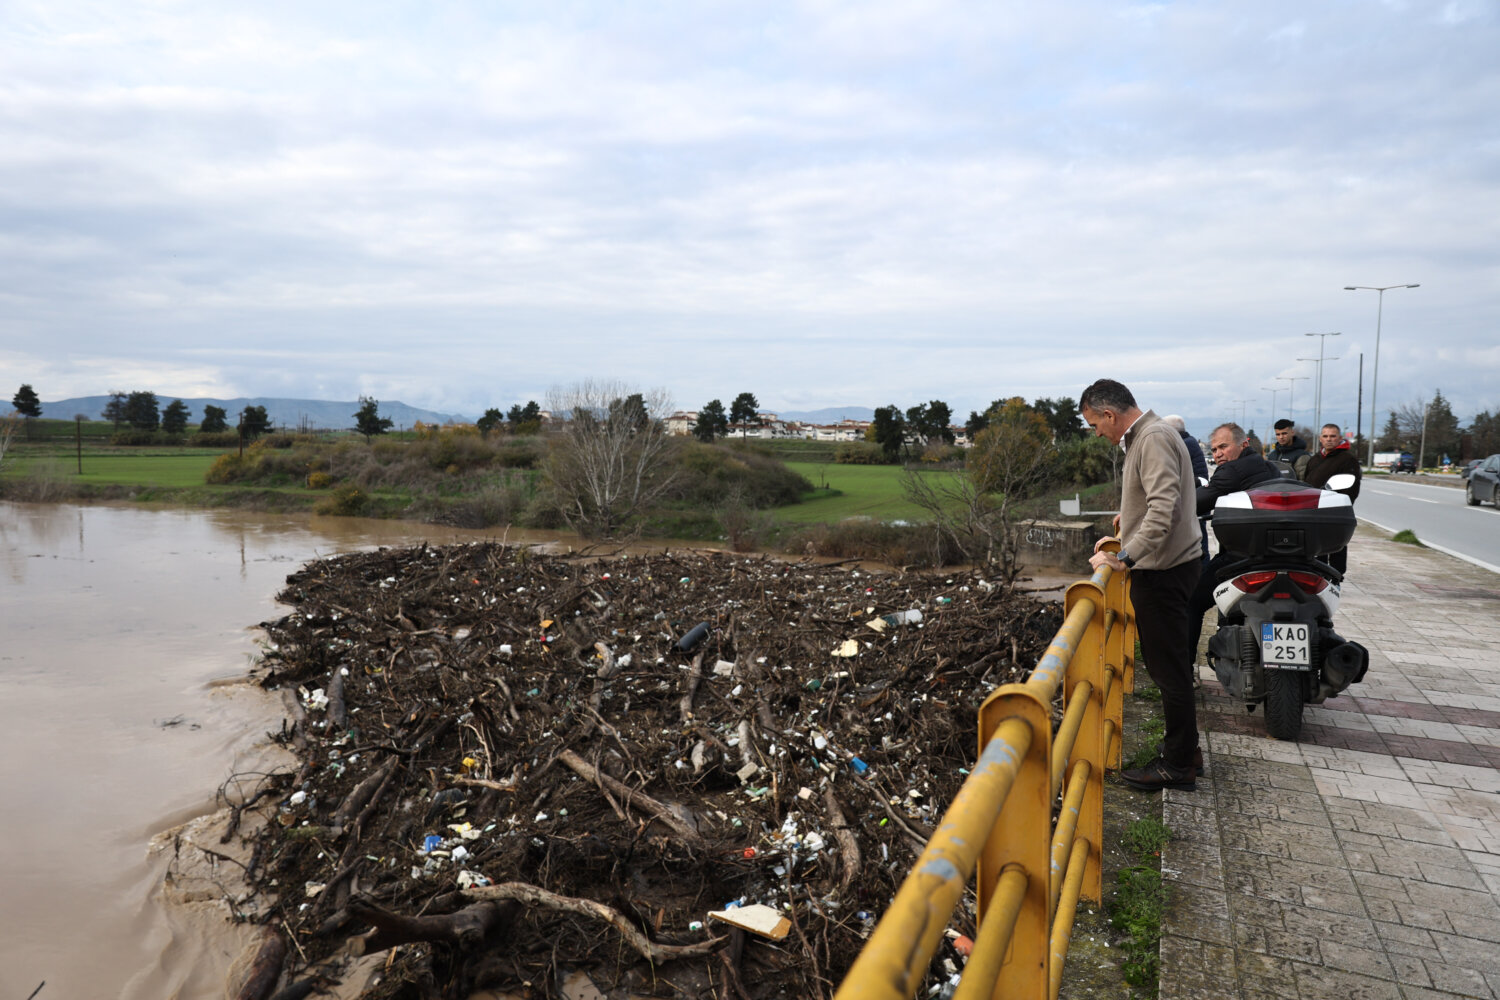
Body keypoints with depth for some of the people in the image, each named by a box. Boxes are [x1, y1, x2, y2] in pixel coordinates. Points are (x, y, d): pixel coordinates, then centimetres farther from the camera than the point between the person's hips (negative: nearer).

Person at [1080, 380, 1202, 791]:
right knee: (1166, 663, 17)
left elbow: (1165, 507, -29)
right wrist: (1124, 537, 19)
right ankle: (1184, 748, 29)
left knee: (1169, 668, -1)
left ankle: (1178, 764, 9)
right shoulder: (1143, 436, 15)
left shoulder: (1154, 438, -18)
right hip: (1161, 566, 11)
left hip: (1163, 571, -11)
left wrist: (1126, 558, -31)